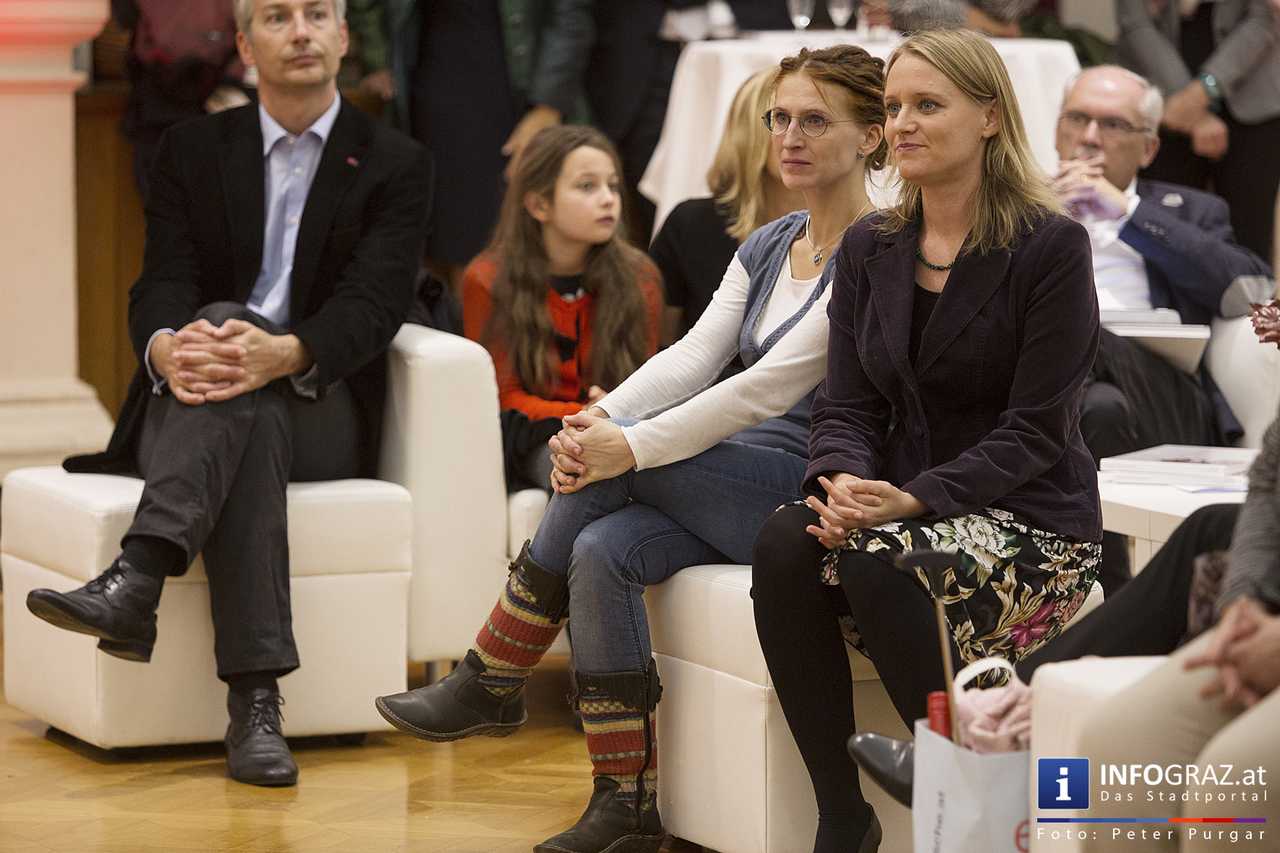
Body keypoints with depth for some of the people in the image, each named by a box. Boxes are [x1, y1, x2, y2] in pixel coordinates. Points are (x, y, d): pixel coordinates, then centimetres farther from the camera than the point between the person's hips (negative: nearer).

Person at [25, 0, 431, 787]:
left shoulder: (395, 165, 4)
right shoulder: (195, 151, 12)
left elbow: (371, 307, -11)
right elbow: (162, 285, -3)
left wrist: (280, 354, -35)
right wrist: (166, 348, -31)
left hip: (321, 414, -1)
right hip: (189, 403, 2)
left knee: (240, 359, -36)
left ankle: (136, 580, -53)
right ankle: (255, 701, -49)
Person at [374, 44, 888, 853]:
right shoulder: (766, 248, 16)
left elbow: (773, 384, -20)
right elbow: (696, 353, 3)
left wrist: (633, 446, -23)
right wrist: (602, 419, -16)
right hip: (742, 491, 7)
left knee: (613, 472, -23)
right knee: (601, 550, -21)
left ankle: (492, 681, -10)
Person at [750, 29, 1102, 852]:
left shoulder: (1052, 246, -8)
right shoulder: (869, 249, 10)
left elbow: (1033, 430, -13)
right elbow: (847, 404, 6)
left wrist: (916, 498, -25)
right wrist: (843, 481, -18)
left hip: (1030, 522, -5)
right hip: (894, 506, 5)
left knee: (881, 563, -35)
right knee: (784, 544, -27)